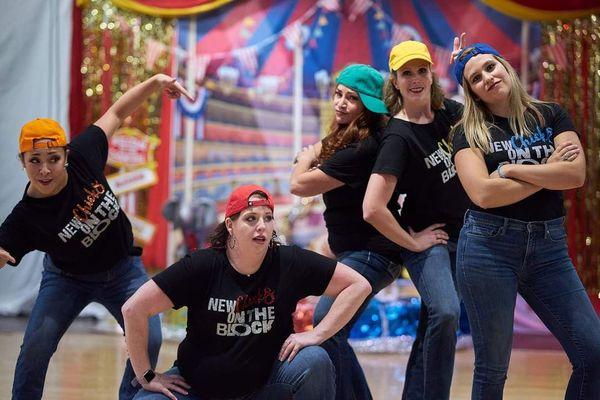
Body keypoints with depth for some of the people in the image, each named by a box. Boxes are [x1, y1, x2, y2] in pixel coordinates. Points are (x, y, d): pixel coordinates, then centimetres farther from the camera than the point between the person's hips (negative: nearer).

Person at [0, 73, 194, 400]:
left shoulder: (83, 155, -22)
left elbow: (116, 113, -7)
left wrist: (155, 82, -15)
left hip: (123, 271, 2)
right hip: (68, 277, -2)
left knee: (149, 339, -12)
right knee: (36, 344, -18)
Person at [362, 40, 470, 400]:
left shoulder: (445, 112, 0)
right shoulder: (399, 137, -20)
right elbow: (372, 209, -26)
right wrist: (413, 242, -14)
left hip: (461, 236, 7)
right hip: (426, 241, -7)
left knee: (432, 326, 9)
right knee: (445, 312, -28)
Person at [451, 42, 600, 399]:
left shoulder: (551, 116, 8)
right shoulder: (470, 132, 2)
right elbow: (484, 193, -14)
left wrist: (510, 169, -9)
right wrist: (547, 171, -7)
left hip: (549, 248, 2)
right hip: (490, 246, -2)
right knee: (493, 364, 1)